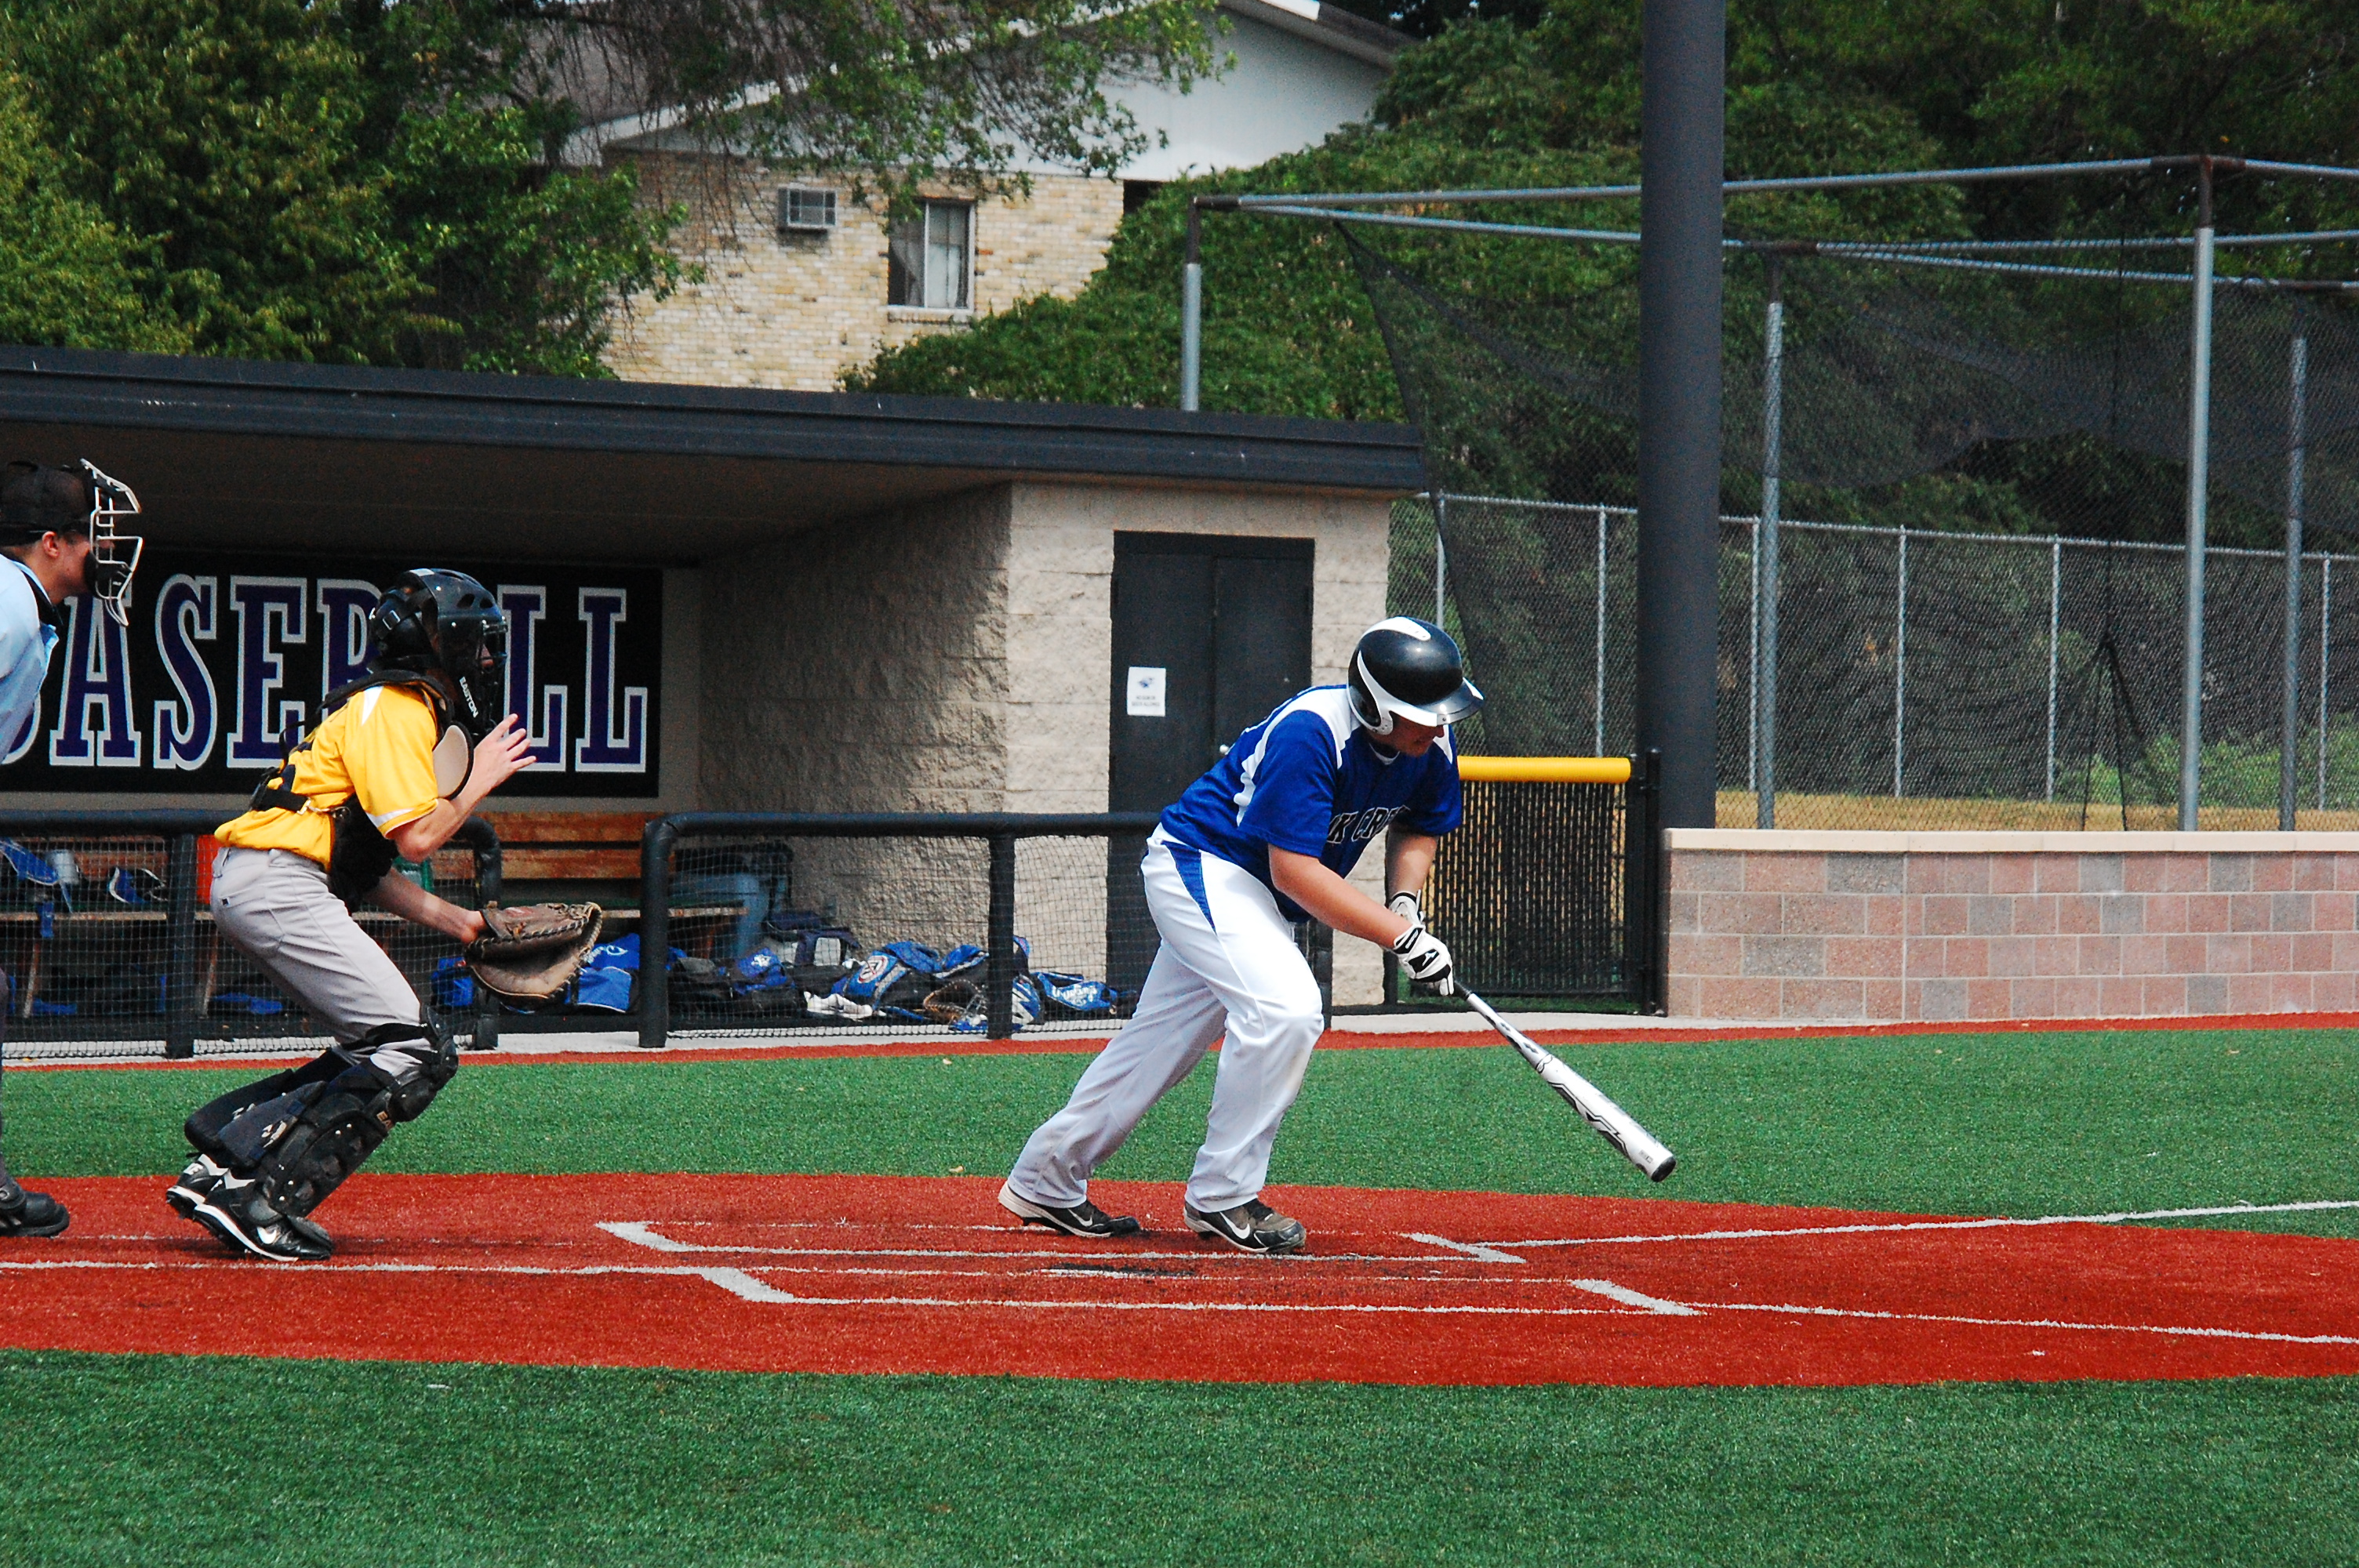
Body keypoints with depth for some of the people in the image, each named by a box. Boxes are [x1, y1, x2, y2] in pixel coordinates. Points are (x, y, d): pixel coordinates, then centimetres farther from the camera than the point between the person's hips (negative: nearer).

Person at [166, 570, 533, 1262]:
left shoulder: (420, 713, 24)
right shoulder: (395, 708, -8)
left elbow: (373, 870, 23)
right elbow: (416, 837, -17)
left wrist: (462, 922, 16)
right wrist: (480, 782, -2)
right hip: (278, 884, -10)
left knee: (378, 1055, 11)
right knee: (415, 1050, -14)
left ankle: (218, 1166, 6)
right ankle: (259, 1202, -19)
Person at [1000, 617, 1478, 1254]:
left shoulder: (1431, 743, -8)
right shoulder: (1309, 733, -32)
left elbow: (1417, 827, 13)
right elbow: (1294, 869, -32)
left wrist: (1403, 901, -7)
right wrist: (1399, 934, -34)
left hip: (1251, 892, 9)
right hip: (1201, 867, -9)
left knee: (1165, 1039, 13)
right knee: (1287, 1007, -26)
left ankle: (1046, 1181, 27)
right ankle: (1222, 1197, -15)